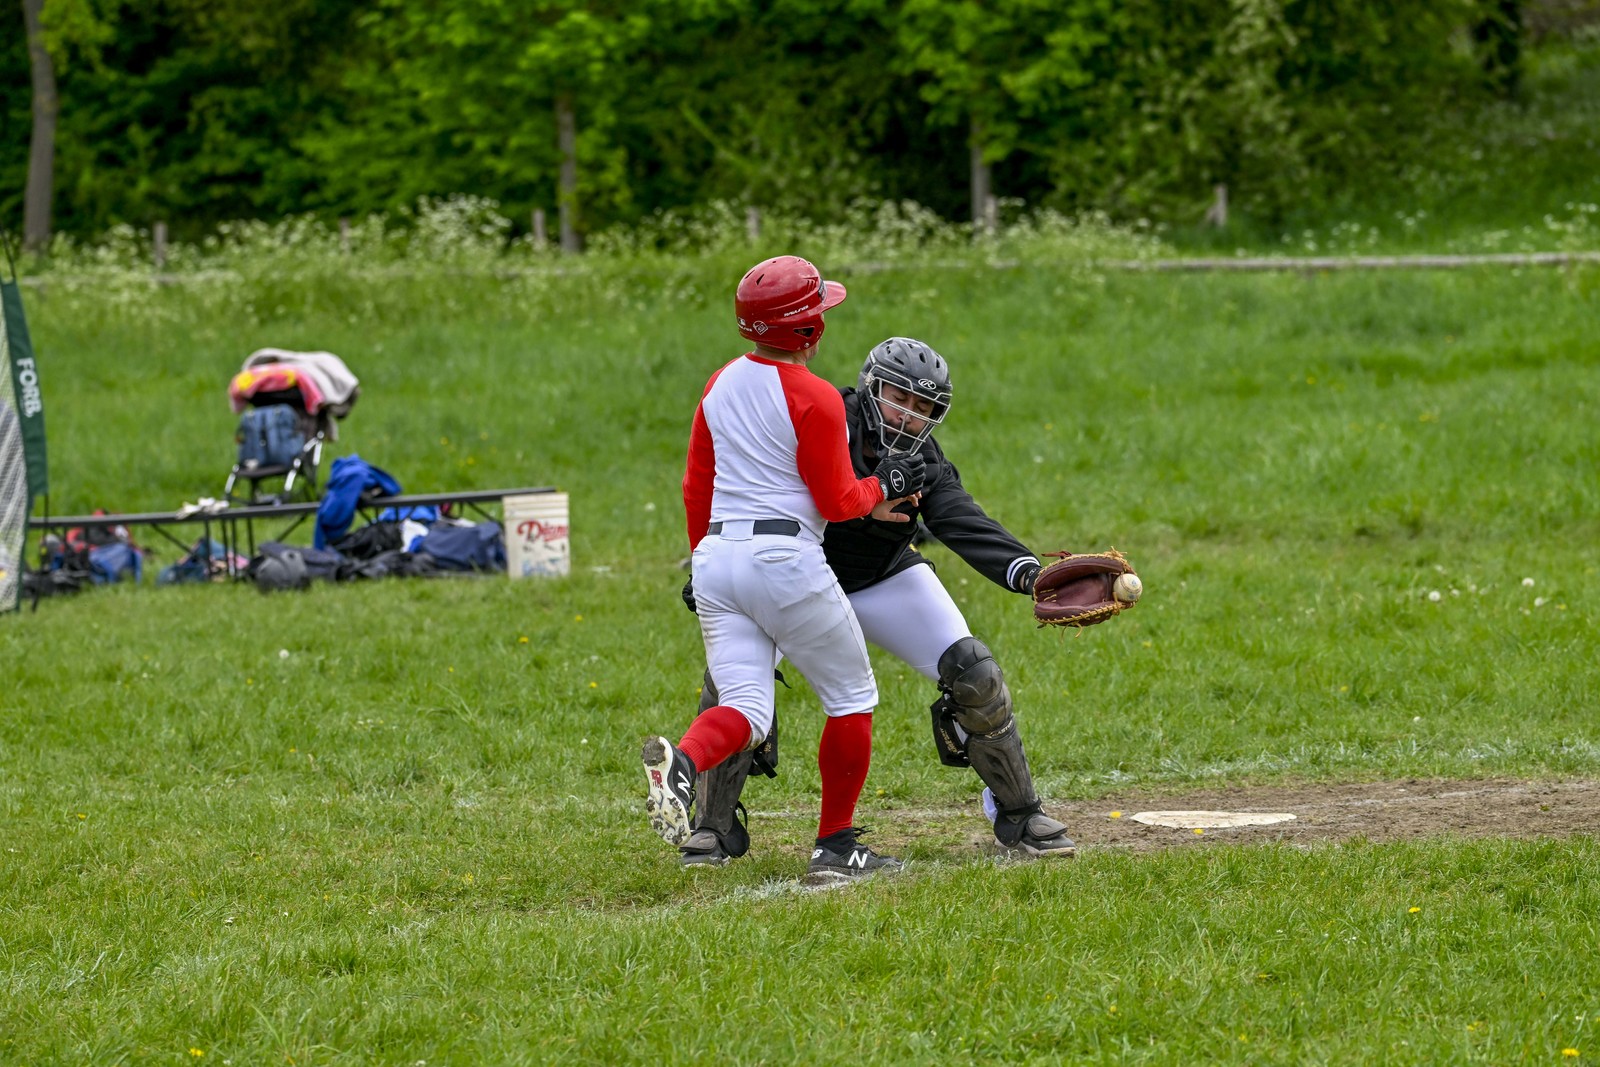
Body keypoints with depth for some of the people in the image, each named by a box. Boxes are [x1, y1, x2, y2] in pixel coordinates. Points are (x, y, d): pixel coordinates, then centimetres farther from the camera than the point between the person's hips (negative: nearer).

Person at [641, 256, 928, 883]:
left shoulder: (721, 385, 10)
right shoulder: (814, 398, -10)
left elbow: (696, 486, 17)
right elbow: (837, 502, -6)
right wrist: (881, 488, 14)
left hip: (716, 559, 6)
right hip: (786, 560, -6)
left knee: (746, 711, 1)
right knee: (852, 697, 12)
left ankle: (681, 761, -32)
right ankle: (835, 848, 13)